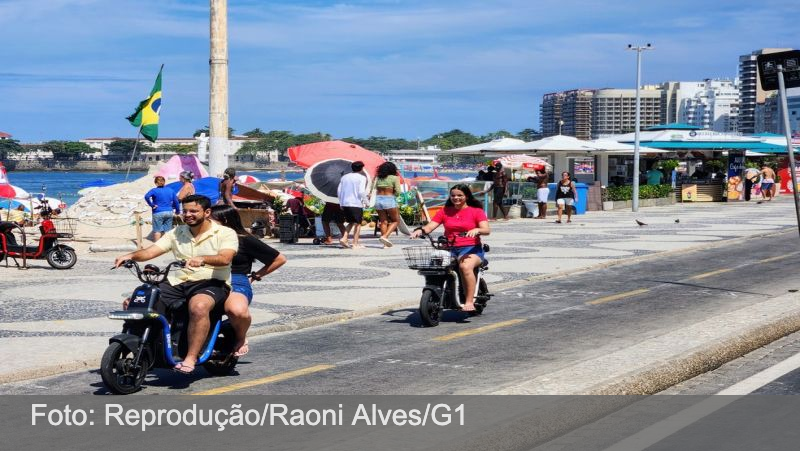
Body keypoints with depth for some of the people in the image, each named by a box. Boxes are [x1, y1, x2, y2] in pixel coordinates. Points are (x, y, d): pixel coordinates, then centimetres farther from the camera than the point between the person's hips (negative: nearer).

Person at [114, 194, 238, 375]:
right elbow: (151, 251, 6)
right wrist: (131, 256, -15)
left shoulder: (226, 233, 0)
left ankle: (191, 358, -35)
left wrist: (203, 259, -38)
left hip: (210, 283, -5)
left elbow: (225, 258, -19)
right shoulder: (177, 233, 16)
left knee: (198, 306, -41)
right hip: (177, 282, 5)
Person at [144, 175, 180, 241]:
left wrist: (152, 205, -14)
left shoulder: (154, 190, -5)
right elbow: (176, 202, 9)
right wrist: (177, 211, 18)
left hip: (158, 213, -4)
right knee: (167, 230, 11)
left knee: (157, 230, 2)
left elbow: (147, 196, -22)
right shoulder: (171, 191, 8)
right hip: (169, 212, 4)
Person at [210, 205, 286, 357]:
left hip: (236, 284, -5)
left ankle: (241, 338, -6)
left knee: (238, 310, -40)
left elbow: (280, 259, 11)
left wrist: (256, 275, 11)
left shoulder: (245, 240, 7)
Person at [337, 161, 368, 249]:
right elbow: (361, 192, -14)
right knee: (357, 223, 4)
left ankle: (344, 238, 1)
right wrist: (365, 201, -1)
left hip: (345, 203, 6)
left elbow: (339, 191, 11)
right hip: (356, 203, -6)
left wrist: (341, 203, 17)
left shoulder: (345, 177, 13)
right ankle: (355, 244, 0)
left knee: (351, 222, 19)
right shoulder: (362, 177, -5)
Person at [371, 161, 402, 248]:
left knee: (383, 222, 10)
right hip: (389, 200, -5)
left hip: (378, 199, 5)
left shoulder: (378, 177, 8)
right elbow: (398, 191, -9)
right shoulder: (394, 178, -4)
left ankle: (385, 244, 8)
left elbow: (374, 187, 0)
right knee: (396, 220, 9)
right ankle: (385, 236, -10)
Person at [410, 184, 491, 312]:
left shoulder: (476, 211, 6)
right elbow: (430, 226, 5)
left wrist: (477, 230, -30)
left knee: (465, 266, -36)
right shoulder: (445, 211, 15)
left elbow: (487, 230, -7)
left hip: (471, 249, -3)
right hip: (449, 249, 4)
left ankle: (469, 302, -34)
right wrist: (420, 230, -17)